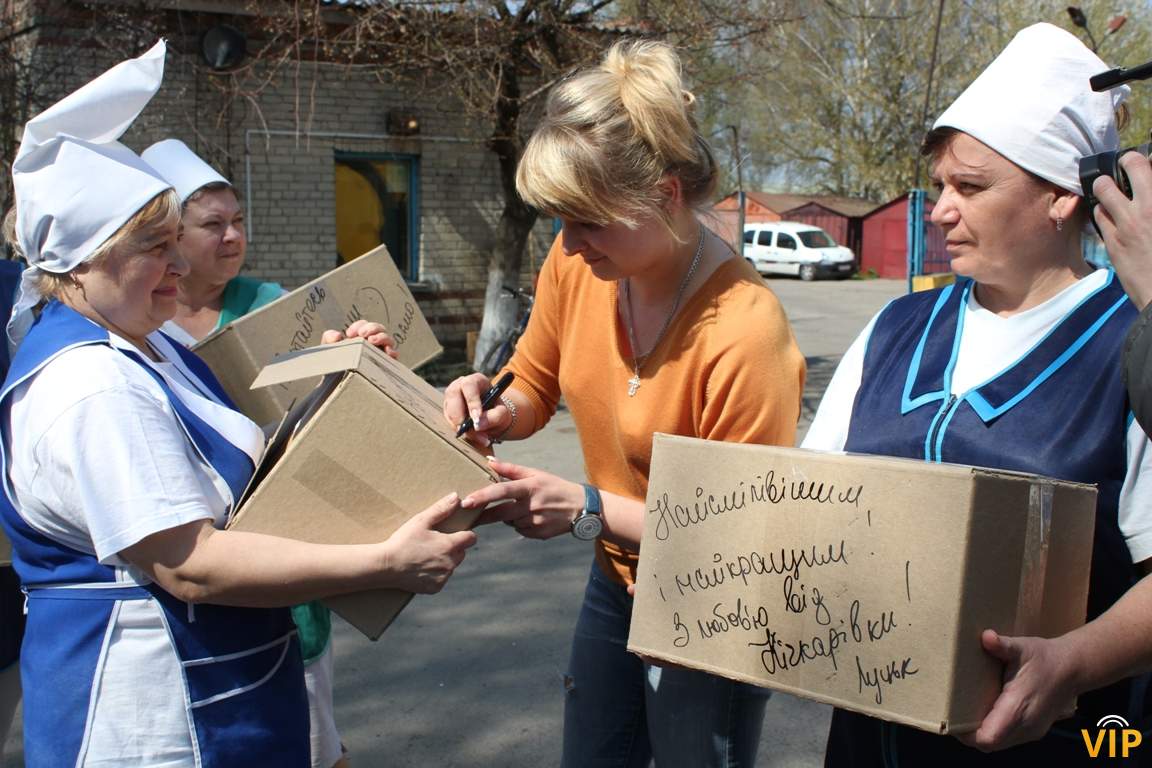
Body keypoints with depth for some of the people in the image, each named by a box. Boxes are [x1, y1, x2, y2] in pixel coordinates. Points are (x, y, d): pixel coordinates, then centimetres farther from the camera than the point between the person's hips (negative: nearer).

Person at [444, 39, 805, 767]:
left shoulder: (743, 333, -32)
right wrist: (491, 412, -17)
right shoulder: (576, 262, -13)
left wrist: (589, 508, -31)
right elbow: (534, 385, 5)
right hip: (617, 585, 6)